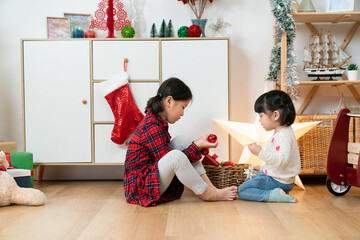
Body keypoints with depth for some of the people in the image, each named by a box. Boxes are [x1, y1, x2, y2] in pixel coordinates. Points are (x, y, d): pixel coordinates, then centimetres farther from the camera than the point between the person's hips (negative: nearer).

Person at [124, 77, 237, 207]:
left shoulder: (157, 121, 11)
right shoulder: (151, 126, -21)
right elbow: (172, 160, -22)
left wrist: (196, 144, 8)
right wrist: (197, 146, -14)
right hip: (140, 187, -11)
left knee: (180, 141, 5)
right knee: (176, 156, -34)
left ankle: (209, 185, -4)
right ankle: (207, 193, -13)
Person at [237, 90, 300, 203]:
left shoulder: (284, 135, -24)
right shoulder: (280, 133, 11)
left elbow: (282, 159, -36)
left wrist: (261, 153, -40)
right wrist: (263, 168, 25)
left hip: (278, 181, -11)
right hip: (272, 175, 11)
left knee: (242, 191, -11)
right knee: (247, 181, 25)